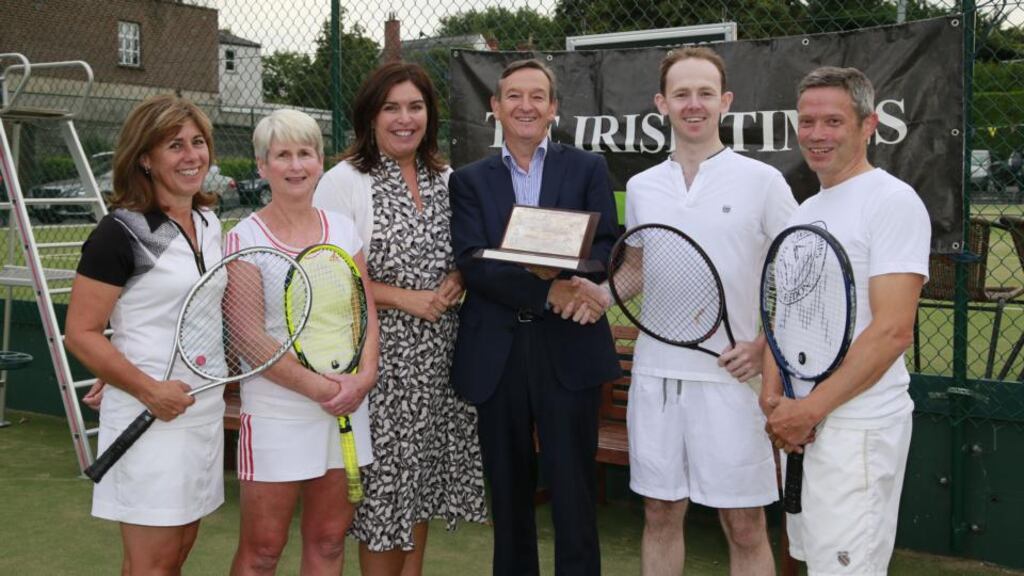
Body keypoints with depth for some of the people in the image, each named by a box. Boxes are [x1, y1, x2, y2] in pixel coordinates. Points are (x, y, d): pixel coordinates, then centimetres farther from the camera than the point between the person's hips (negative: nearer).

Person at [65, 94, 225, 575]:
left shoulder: (208, 222, 9)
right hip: (148, 415, -7)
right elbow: (80, 334, -15)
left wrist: (225, 381, 14)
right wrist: (150, 390, -21)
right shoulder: (121, 232, -13)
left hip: (204, 408, 7)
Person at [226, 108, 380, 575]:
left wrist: (364, 375, -9)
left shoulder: (343, 229, 7)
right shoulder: (245, 238, -7)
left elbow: (366, 311, 8)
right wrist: (320, 388, -15)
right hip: (277, 411, -4)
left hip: (346, 407, 5)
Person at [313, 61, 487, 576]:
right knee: (384, 480, 0)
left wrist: (456, 281, -4)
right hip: (380, 354, -5)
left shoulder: (447, 180, 9)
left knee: (421, 476, 13)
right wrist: (404, 299, -16)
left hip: (438, 354, 5)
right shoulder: (343, 182, -7)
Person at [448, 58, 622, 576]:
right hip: (495, 354, 1)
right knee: (507, 493, 12)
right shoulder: (470, 180, 8)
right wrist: (547, 291, -19)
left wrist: (576, 285, -22)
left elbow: (606, 247, 0)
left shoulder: (587, 168, 9)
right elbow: (472, 262, -5)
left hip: (568, 348, -1)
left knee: (573, 491, 2)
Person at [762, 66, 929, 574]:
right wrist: (773, 395, -1)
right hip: (802, 420, 8)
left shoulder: (893, 201, -11)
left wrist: (810, 409, -17)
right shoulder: (805, 211, 14)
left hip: (859, 424, -8)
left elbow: (893, 331, -18)